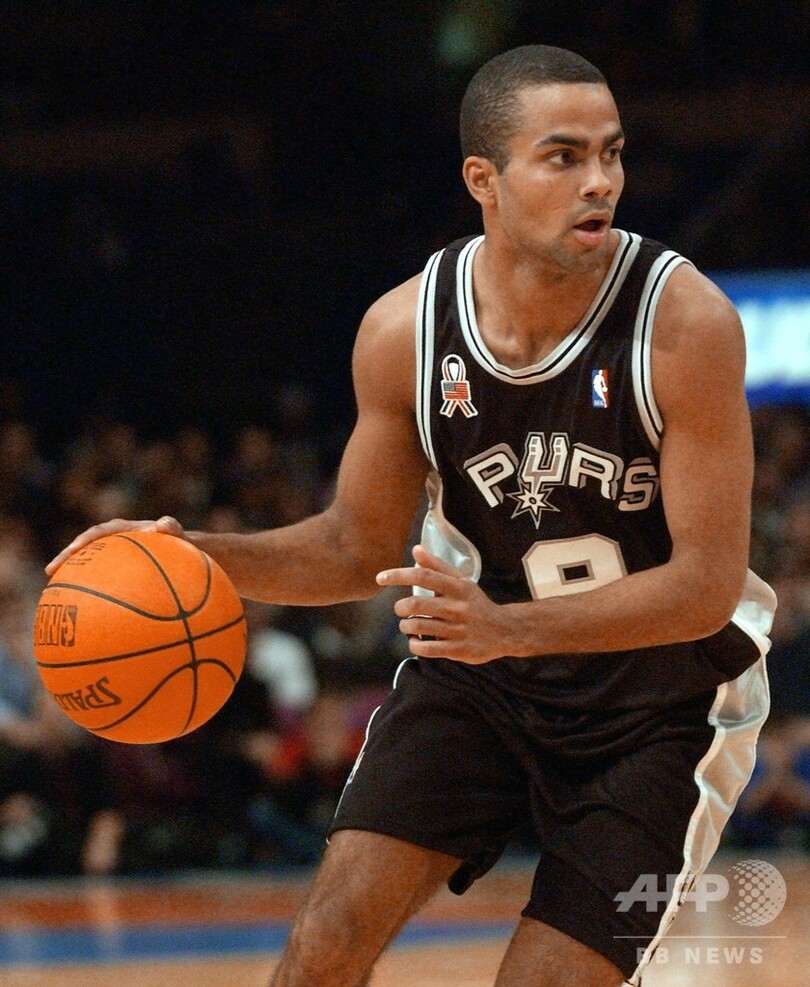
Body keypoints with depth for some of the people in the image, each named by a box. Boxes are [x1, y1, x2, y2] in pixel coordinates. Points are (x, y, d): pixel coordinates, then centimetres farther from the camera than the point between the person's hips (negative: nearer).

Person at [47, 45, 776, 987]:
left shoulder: (686, 321, -25)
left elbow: (707, 586, -25)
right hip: (480, 664, 3)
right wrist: (200, 555, -17)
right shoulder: (404, 329, -14)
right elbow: (361, 546, 1)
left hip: (662, 693, -3)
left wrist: (510, 627, -39)